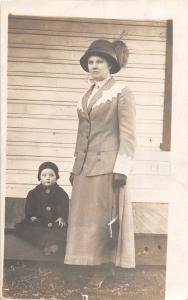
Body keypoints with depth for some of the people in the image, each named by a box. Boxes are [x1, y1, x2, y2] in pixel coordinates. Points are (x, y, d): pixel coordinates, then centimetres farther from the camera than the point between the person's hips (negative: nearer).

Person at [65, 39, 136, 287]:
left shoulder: (121, 92, -2)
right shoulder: (86, 96, 18)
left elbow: (127, 134, -8)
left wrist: (122, 169, -14)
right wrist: (76, 166, 17)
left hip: (107, 164, -6)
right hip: (85, 166, 7)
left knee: (105, 218, -2)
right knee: (85, 217, 6)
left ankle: (106, 267, 9)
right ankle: (94, 265, 16)